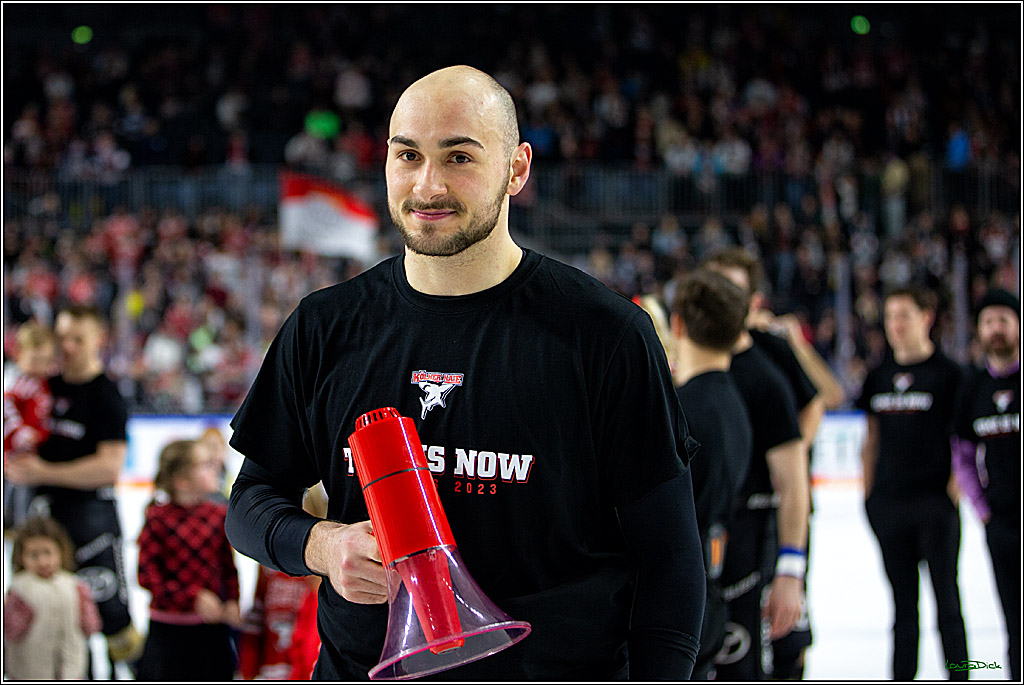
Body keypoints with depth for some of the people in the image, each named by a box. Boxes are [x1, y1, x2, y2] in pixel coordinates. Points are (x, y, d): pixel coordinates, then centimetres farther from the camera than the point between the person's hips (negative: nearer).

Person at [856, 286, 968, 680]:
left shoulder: (947, 373, -3)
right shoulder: (879, 377, 11)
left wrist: (955, 488, -10)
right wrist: (868, 492, 11)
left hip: (935, 500, -5)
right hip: (888, 500, 5)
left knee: (945, 596, -1)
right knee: (902, 599, 10)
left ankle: (958, 677, 6)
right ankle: (902, 680, 14)